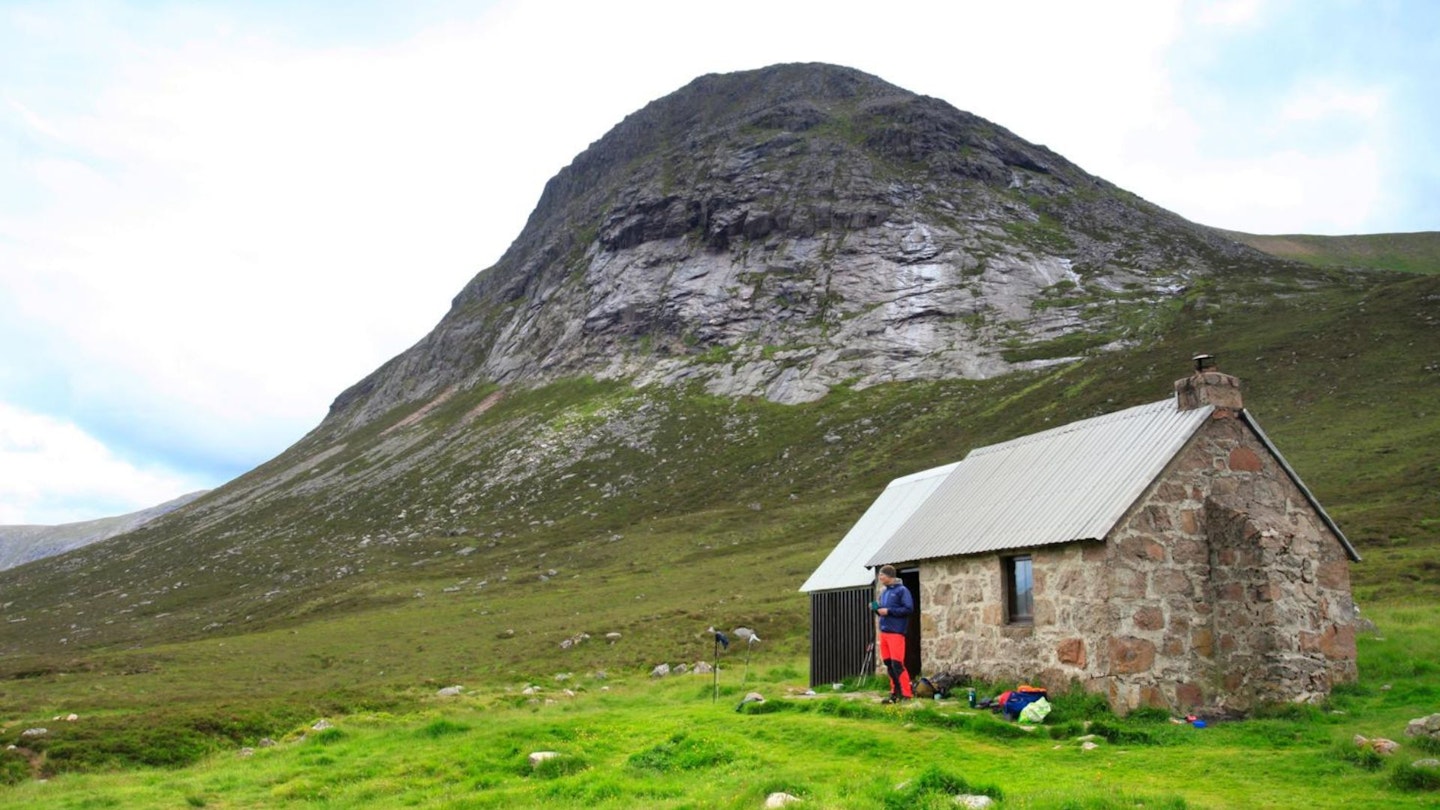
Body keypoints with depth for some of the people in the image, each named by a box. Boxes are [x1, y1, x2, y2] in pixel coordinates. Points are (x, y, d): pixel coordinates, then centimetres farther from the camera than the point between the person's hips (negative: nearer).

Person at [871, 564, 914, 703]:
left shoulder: (902, 590, -6)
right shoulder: (884, 592, 17)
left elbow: (909, 609, -14)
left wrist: (888, 611, -17)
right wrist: (877, 609, 3)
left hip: (896, 632, -8)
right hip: (884, 632, 8)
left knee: (897, 664, -10)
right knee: (889, 664, 10)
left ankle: (906, 694, -6)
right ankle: (895, 693, 19)